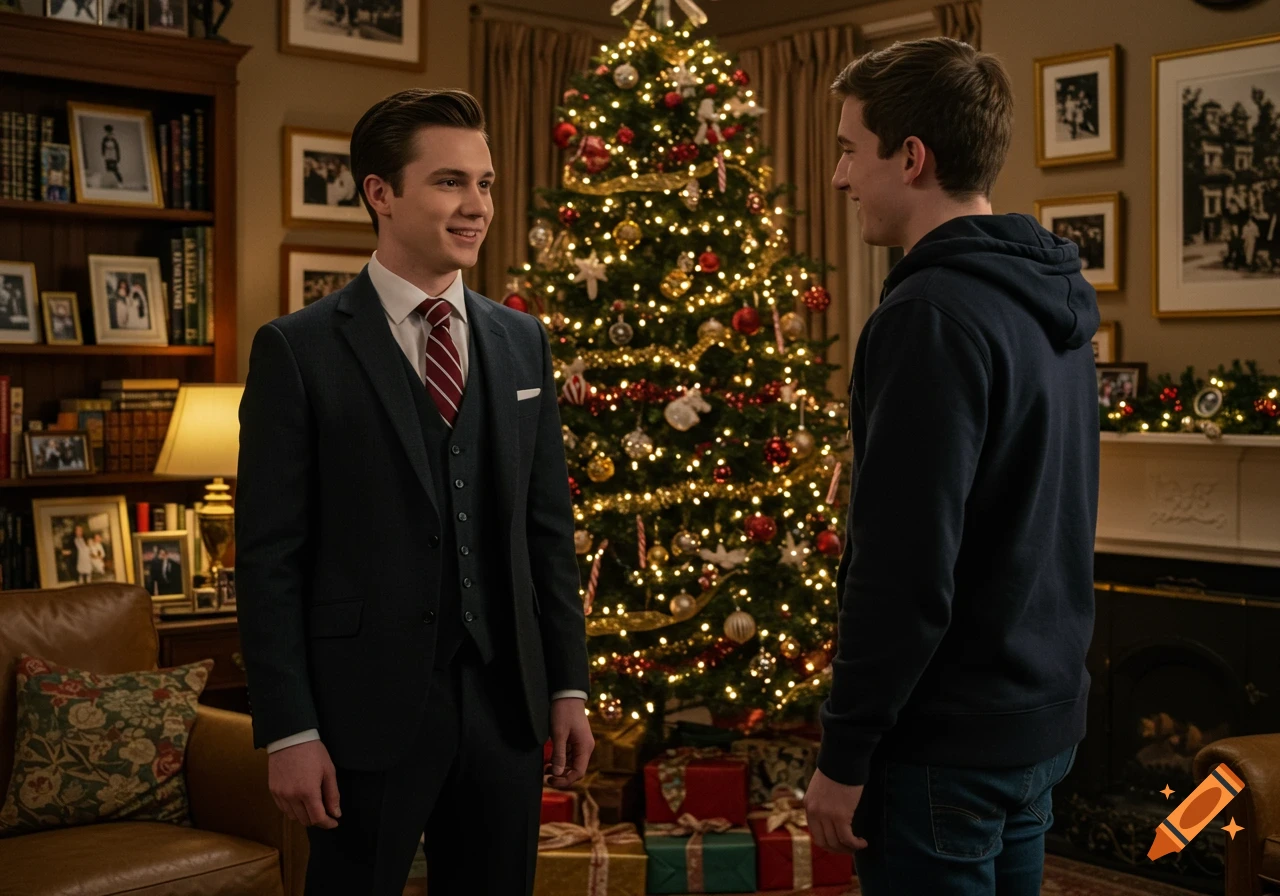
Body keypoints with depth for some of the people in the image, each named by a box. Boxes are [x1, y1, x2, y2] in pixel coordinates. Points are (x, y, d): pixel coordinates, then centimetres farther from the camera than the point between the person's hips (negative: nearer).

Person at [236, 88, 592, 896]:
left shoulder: (523, 341, 7)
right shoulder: (299, 350, -6)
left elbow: (549, 528, 10)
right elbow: (269, 555, -8)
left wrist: (569, 685, 7)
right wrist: (289, 732, -11)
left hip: (506, 702, 4)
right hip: (367, 707, -4)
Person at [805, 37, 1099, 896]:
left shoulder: (934, 314, -21)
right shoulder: (1052, 301, 7)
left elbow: (902, 571, -24)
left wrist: (845, 755, -15)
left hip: (948, 745, -9)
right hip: (1042, 722, 9)